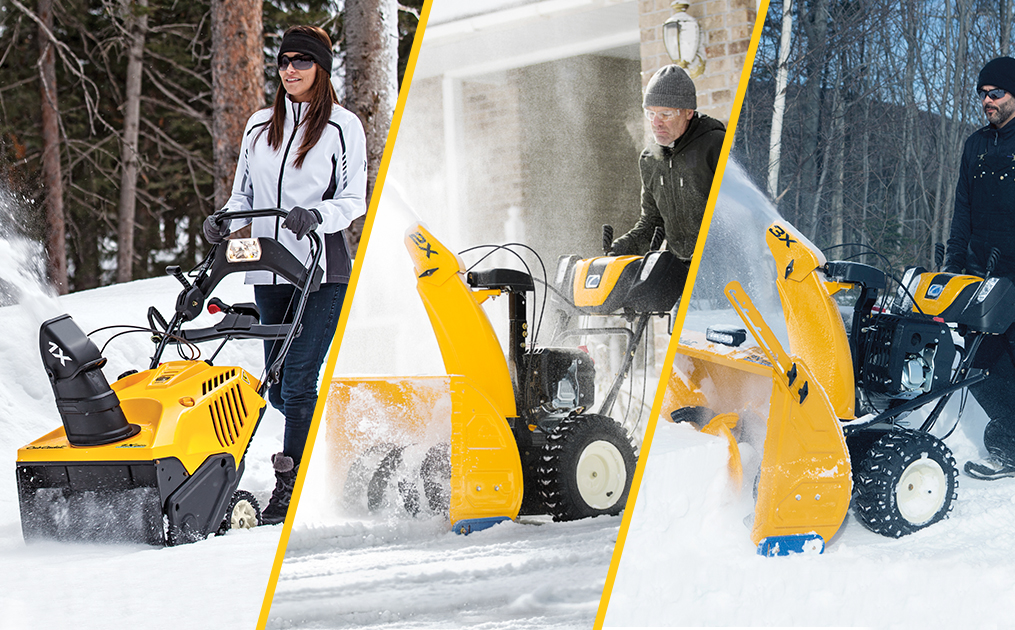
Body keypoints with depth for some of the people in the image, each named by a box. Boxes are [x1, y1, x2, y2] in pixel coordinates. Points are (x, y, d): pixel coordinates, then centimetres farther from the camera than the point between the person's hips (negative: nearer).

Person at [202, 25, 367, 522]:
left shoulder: (343, 126, 1)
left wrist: (316, 214, -22)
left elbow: (354, 200, -3)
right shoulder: (259, 126, 15)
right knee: (279, 390, 7)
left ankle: (290, 489, -6)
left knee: (297, 382, -13)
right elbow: (244, 194, 19)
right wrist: (223, 221, -2)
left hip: (322, 270, -5)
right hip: (268, 271, 5)